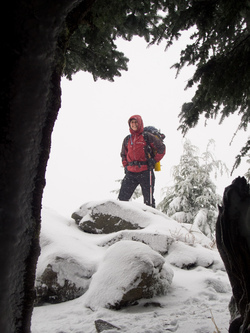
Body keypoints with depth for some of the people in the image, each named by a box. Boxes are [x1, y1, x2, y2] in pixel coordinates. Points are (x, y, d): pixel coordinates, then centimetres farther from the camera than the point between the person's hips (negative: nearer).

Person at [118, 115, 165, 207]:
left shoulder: (147, 136, 2)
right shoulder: (127, 139, 16)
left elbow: (161, 148, 4)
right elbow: (123, 154, 29)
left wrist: (154, 160, -4)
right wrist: (125, 166, 15)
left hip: (145, 172, -4)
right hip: (130, 173, 4)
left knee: (148, 200, 0)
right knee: (122, 197, -1)